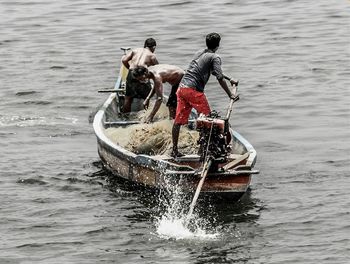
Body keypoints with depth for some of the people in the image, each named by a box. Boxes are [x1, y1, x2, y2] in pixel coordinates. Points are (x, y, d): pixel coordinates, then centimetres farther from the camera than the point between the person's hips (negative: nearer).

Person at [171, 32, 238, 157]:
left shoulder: (199, 53, 23)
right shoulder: (215, 57, -3)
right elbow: (219, 78, -12)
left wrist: (229, 79, 39)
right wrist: (230, 94, -7)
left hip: (182, 87, 8)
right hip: (194, 91, -8)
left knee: (178, 120, 7)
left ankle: (174, 150, 10)